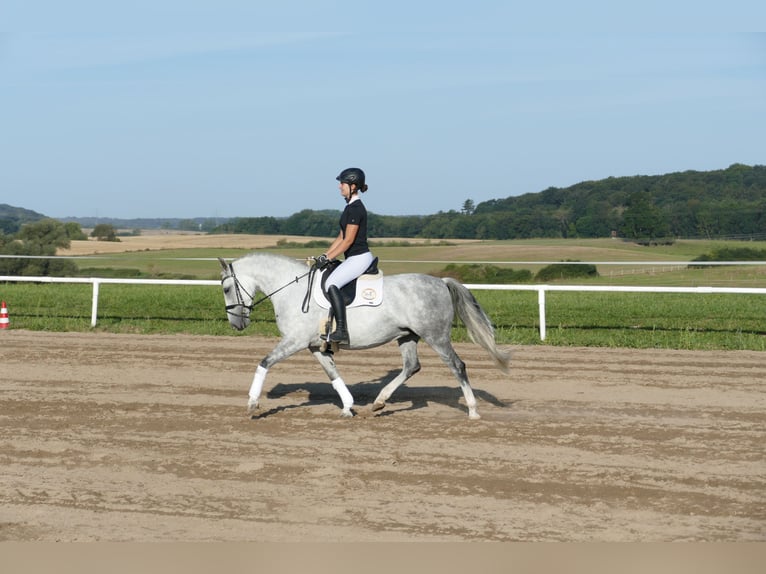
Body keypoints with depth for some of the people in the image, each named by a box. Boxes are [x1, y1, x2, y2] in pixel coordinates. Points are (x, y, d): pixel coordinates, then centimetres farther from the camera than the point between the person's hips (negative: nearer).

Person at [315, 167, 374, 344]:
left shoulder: (355, 208, -16)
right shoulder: (350, 207, 15)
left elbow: (348, 240, -19)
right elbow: (340, 237, 19)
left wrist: (328, 258, -16)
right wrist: (325, 255, 12)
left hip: (359, 258, -11)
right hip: (354, 258, 11)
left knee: (331, 283, -25)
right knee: (326, 280, 16)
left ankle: (342, 331, -28)